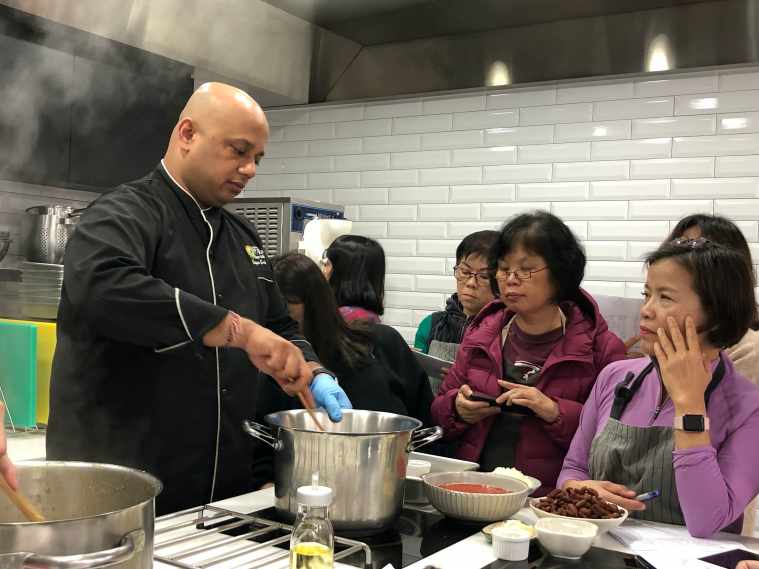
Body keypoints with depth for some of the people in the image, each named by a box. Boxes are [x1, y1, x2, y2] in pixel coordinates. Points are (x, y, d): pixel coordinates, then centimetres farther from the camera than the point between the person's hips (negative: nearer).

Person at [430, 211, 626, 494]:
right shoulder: (480, 333, 13)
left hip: (550, 498, -4)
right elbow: (441, 406, 21)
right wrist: (458, 408, 0)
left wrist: (556, 412, -16)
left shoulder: (601, 347, 1)